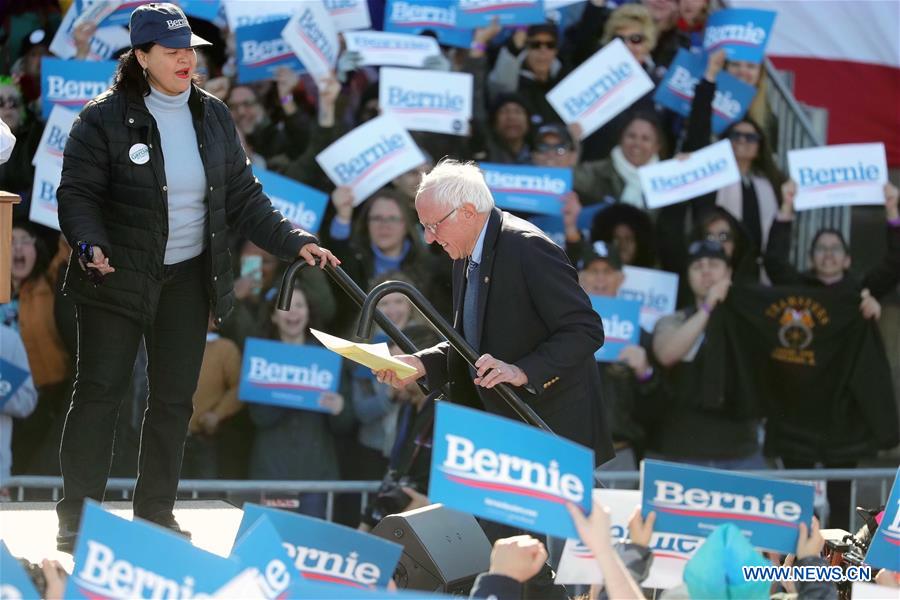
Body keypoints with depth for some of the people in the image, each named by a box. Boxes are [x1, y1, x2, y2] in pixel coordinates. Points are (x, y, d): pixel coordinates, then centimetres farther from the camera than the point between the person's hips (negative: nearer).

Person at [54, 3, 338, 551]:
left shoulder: (213, 118, 6)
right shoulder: (106, 120, -9)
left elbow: (244, 196, 9)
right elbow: (78, 193, -10)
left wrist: (295, 241, -1)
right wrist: (90, 244, -29)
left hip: (188, 280, 5)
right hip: (117, 278, -5)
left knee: (175, 398, 7)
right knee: (99, 392, -5)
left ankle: (156, 513, 19)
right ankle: (76, 520, 2)